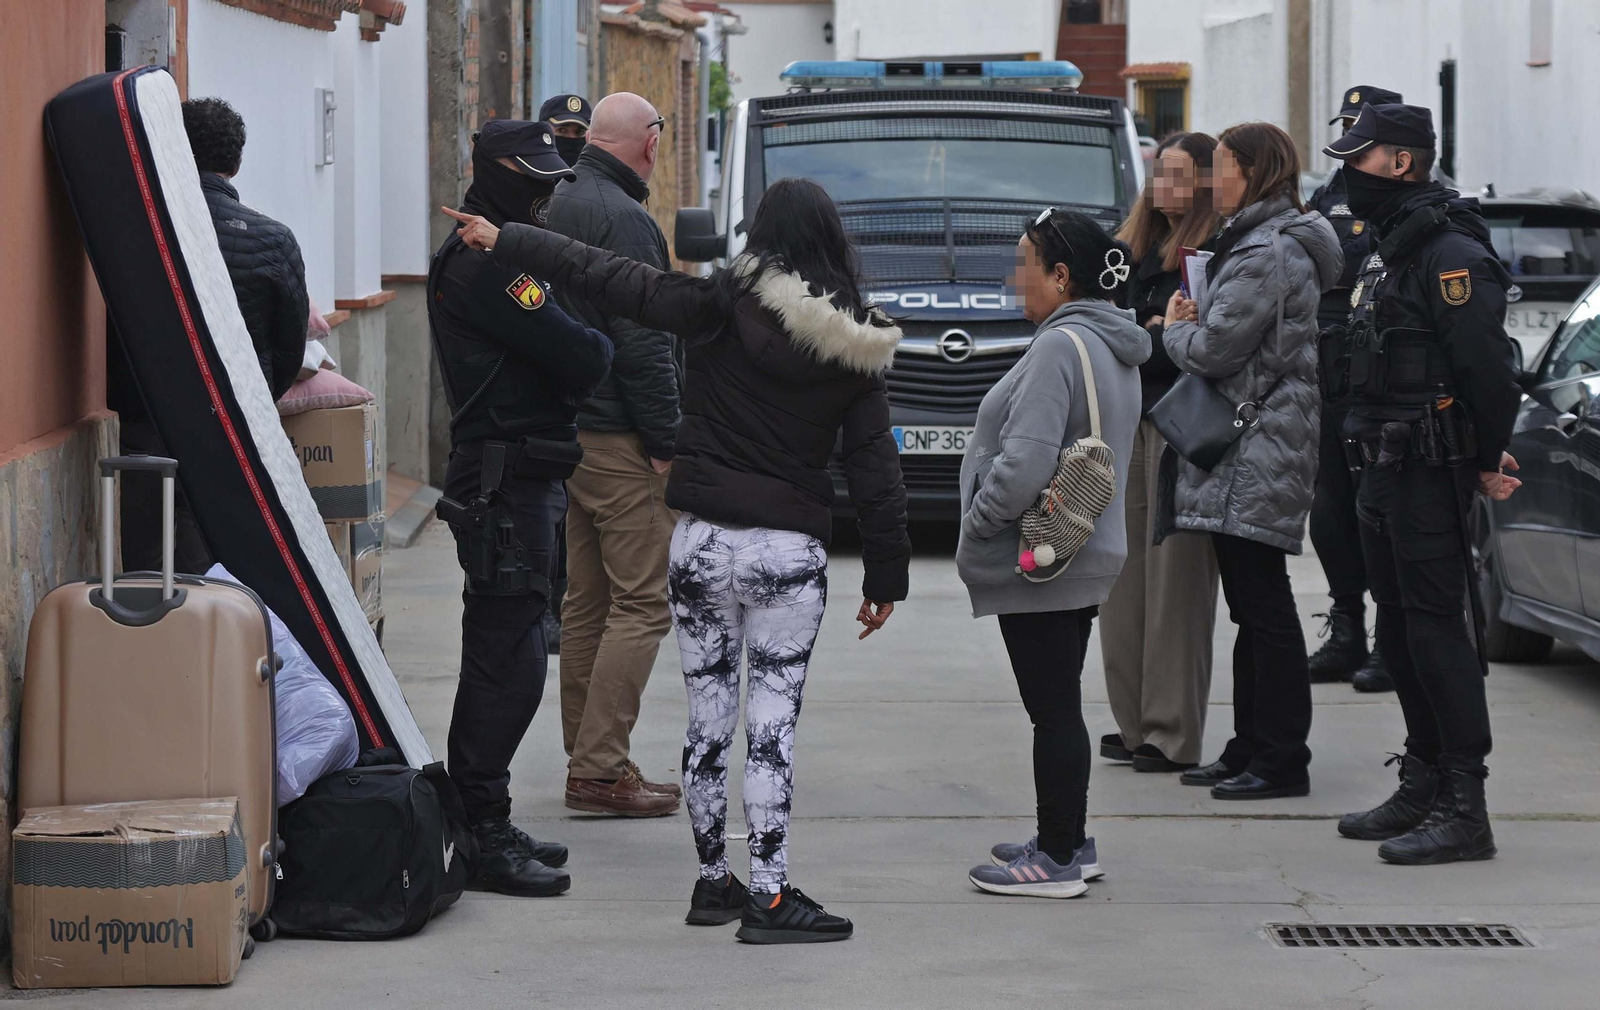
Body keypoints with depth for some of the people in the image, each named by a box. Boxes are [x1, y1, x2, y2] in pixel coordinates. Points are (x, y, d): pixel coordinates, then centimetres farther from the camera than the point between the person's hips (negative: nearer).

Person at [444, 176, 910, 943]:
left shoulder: (725, 305, -6)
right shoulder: (856, 346, 0)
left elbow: (607, 279, -8)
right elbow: (875, 468, 2)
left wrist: (505, 242, 0)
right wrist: (886, 575, 9)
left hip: (704, 540, 0)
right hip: (792, 551, 0)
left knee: (708, 719, 10)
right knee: (772, 727, 0)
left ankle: (712, 880, 18)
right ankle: (768, 896, -1)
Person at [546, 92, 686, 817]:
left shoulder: (559, 205, 14)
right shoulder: (621, 219, -16)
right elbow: (643, 343, -19)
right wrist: (666, 443, -14)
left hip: (569, 428, 10)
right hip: (622, 440, -10)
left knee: (587, 602, 14)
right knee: (642, 602, -7)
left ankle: (589, 760, 19)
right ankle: (599, 770, -9)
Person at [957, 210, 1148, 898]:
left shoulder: (1061, 347, -19)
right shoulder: (1111, 348, 13)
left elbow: (1026, 462, -27)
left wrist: (978, 519, -12)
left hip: (1039, 566, -10)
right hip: (1084, 556, 10)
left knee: (1053, 711, -4)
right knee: (1059, 707, 17)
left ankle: (1058, 860, 2)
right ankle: (1067, 843, 25)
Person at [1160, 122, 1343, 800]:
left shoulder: (1267, 254, -16)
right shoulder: (1259, 243, 19)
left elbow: (1214, 349, -20)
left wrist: (1176, 329, 1)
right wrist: (1193, 324, 3)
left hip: (1256, 461, -11)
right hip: (1245, 457, 11)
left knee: (1264, 605, -7)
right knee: (1251, 608, 14)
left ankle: (1280, 761, -3)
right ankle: (1251, 749, 20)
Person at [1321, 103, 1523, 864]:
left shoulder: (1449, 253, -16)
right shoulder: (1390, 252, 17)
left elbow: (1485, 365, -21)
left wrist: (1489, 460, -17)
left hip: (1431, 475, -10)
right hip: (1385, 472, 10)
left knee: (1438, 630, -10)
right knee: (1401, 633, 14)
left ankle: (1464, 809, -9)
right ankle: (1424, 786, 24)